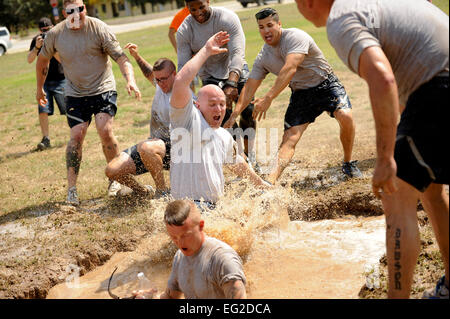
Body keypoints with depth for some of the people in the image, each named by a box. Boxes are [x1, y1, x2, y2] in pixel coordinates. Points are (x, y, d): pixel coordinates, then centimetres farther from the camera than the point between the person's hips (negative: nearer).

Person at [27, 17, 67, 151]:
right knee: (43, 110, -8)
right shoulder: (36, 40, 2)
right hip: (43, 80, 2)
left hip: (60, 80, -2)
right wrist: (36, 47, -22)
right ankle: (46, 139, -2)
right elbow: (29, 60, -7)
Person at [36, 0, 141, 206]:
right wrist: (39, 89, 19)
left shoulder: (99, 28, -13)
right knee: (76, 136, -8)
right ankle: (71, 189, 1)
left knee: (105, 130, -16)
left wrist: (130, 79, -33)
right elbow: (42, 60, 12)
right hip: (75, 93, 2)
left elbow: (120, 56, -17)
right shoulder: (55, 34, -6)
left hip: (103, 88, -2)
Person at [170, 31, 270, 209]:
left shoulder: (225, 136, 21)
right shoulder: (188, 119, -3)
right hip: (190, 206, -9)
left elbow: (235, 163, 40)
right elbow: (180, 81, -18)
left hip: (214, 207, 9)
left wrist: (261, 184, 51)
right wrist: (206, 51, -12)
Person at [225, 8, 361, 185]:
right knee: (289, 139, -13)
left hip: (325, 84, -4)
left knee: (345, 116, -29)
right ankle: (270, 181, -29)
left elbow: (289, 69, -33)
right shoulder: (262, 57, 0)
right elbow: (249, 87, 3)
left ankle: (348, 164, -5)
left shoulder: (295, 36, -21)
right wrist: (234, 114, -9)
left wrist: (268, 98, -40)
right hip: (300, 93, 4)